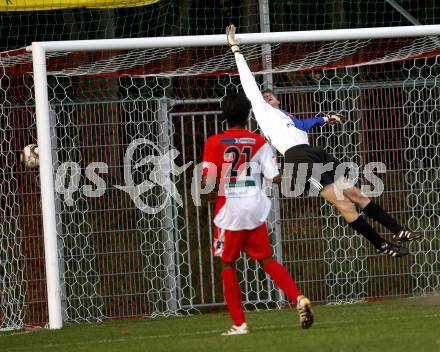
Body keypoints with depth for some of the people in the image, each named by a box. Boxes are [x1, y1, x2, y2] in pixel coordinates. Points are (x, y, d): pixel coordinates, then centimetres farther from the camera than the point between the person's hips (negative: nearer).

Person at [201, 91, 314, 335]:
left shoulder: (214, 143, -4)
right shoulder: (259, 143, 2)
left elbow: (207, 183, -10)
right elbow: (275, 178, -3)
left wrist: (202, 186, 13)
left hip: (229, 211, -2)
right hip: (255, 209, 2)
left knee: (227, 264, 10)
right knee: (266, 260, 12)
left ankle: (239, 323, 6)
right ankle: (298, 299, -10)